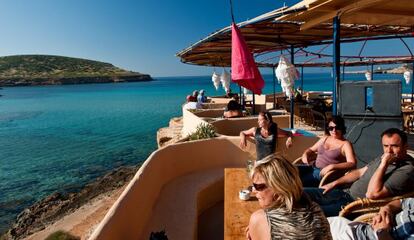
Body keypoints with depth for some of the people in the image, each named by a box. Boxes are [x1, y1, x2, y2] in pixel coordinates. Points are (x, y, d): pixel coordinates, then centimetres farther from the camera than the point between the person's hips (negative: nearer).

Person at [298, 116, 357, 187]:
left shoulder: (345, 144, -1)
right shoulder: (325, 138, 18)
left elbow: (352, 164, -14)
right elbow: (311, 149, 29)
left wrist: (332, 166, -25)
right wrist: (305, 154, 5)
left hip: (325, 173, -6)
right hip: (313, 167, 6)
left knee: (300, 182, -32)